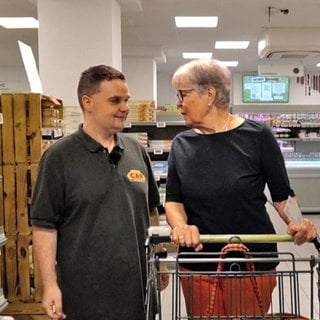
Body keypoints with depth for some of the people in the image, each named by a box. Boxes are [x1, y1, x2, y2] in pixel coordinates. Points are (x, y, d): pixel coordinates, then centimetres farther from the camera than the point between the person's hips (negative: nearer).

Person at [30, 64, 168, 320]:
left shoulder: (137, 151, 7)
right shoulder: (60, 157, -7)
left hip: (137, 287, 5)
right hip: (83, 293, -4)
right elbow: (44, 225, -9)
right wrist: (50, 285, -13)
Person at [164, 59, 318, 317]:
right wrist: (180, 226, -19)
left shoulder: (257, 135, -6)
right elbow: (173, 200, 2)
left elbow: (282, 195, -1)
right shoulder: (182, 144, 4)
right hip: (198, 265, 3)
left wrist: (298, 223, -20)